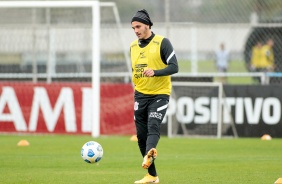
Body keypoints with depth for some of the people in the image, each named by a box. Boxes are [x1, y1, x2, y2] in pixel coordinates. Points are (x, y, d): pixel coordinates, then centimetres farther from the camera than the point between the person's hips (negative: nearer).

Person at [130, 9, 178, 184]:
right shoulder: (133, 46, 10)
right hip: (140, 95, 6)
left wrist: (155, 72, -29)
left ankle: (149, 154, -53)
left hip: (160, 95, -6)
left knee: (153, 126, -28)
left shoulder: (162, 42, -8)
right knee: (141, 136, 2)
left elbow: (174, 67, -15)